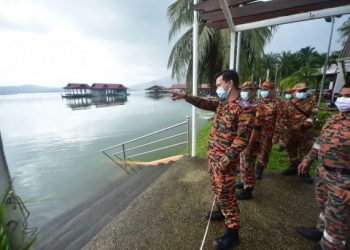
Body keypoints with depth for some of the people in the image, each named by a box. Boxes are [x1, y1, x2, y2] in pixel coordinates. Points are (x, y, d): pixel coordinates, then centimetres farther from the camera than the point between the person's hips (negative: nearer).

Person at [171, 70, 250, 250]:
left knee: (225, 193, 5)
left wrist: (226, 159, -22)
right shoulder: (222, 103, 6)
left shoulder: (242, 107, -20)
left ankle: (232, 232, 25)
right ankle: (221, 210, 50)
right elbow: (204, 103, 14)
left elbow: (243, 138, -22)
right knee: (217, 188, 25)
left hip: (224, 159, -8)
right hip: (212, 155, 8)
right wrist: (185, 96, 3)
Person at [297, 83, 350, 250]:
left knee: (336, 216, 12)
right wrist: (308, 160, 17)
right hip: (323, 171, 7)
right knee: (324, 205, 26)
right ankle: (322, 231, 48)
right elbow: (321, 140, 13)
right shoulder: (334, 118, 4)